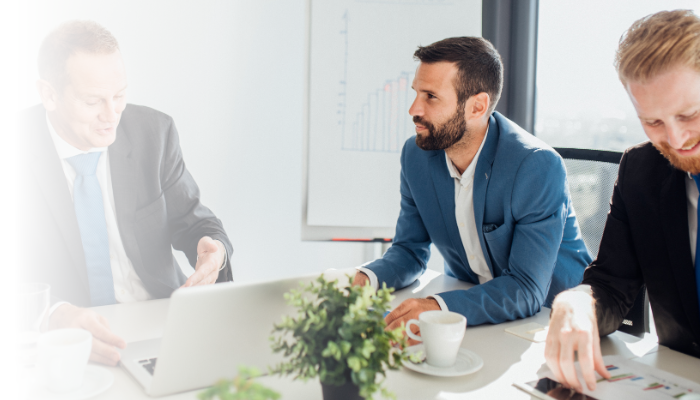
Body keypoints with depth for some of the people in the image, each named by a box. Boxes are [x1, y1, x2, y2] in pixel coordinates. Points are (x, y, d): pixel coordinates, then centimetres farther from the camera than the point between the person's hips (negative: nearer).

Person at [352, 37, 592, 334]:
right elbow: (409, 250, 4)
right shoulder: (415, 155, -6)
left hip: (547, 309, -5)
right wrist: (366, 279, -18)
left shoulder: (538, 167, -24)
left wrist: (440, 308, -40)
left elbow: (527, 289, -26)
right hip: (467, 302, 5)